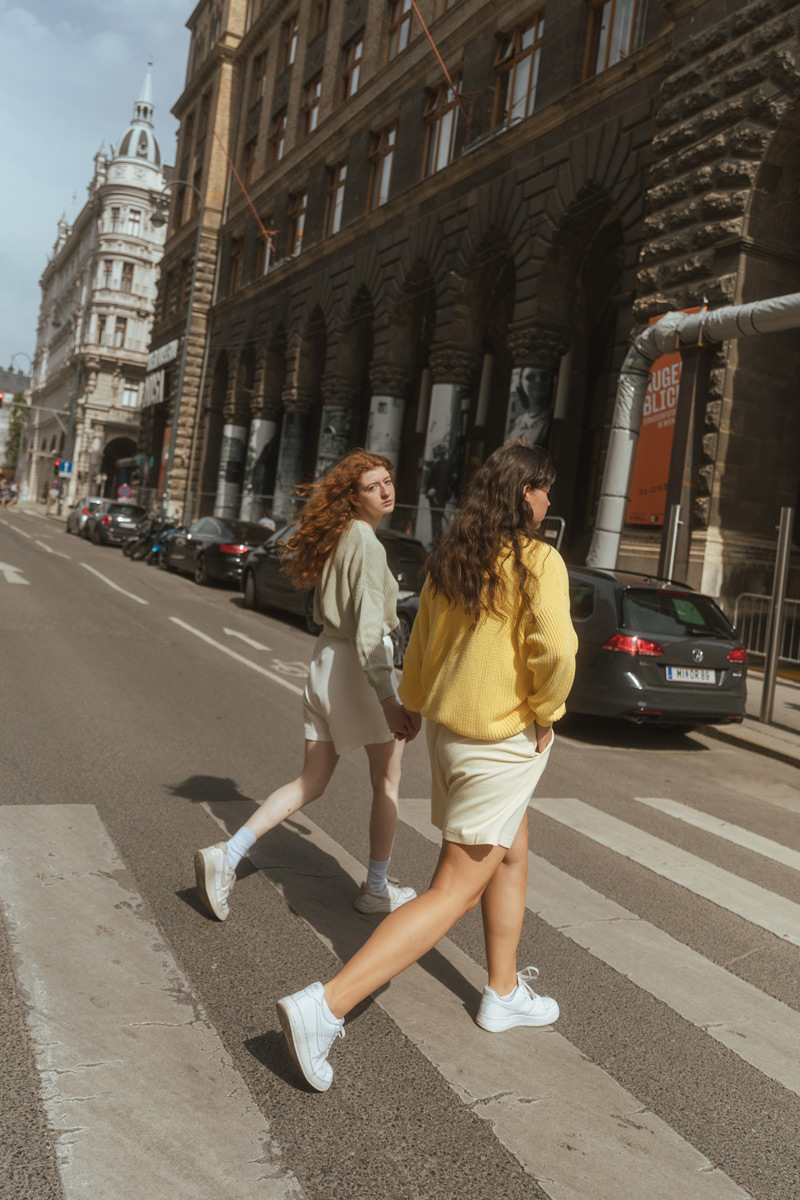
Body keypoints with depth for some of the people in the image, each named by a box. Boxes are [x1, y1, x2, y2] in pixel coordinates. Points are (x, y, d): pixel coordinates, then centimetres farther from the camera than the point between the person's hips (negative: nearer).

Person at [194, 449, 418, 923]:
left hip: (325, 660, 8)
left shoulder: (334, 537, 9)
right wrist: (388, 699, -27)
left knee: (310, 784, 14)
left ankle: (228, 856, 3)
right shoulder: (366, 543, -17)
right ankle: (377, 889, 23)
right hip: (359, 667, -8)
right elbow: (368, 626, -25)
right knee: (388, 779, 12)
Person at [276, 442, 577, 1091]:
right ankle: (325, 1007, -9)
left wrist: (412, 705, 32)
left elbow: (420, 645, 16)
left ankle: (504, 993, 39)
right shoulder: (538, 561, -15)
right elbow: (555, 650, -28)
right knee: (456, 892, -3)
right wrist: (544, 714, -10)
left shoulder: (451, 559, 7)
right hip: (503, 743, -8)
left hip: (449, 727, 8)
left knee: (511, 859, 26)